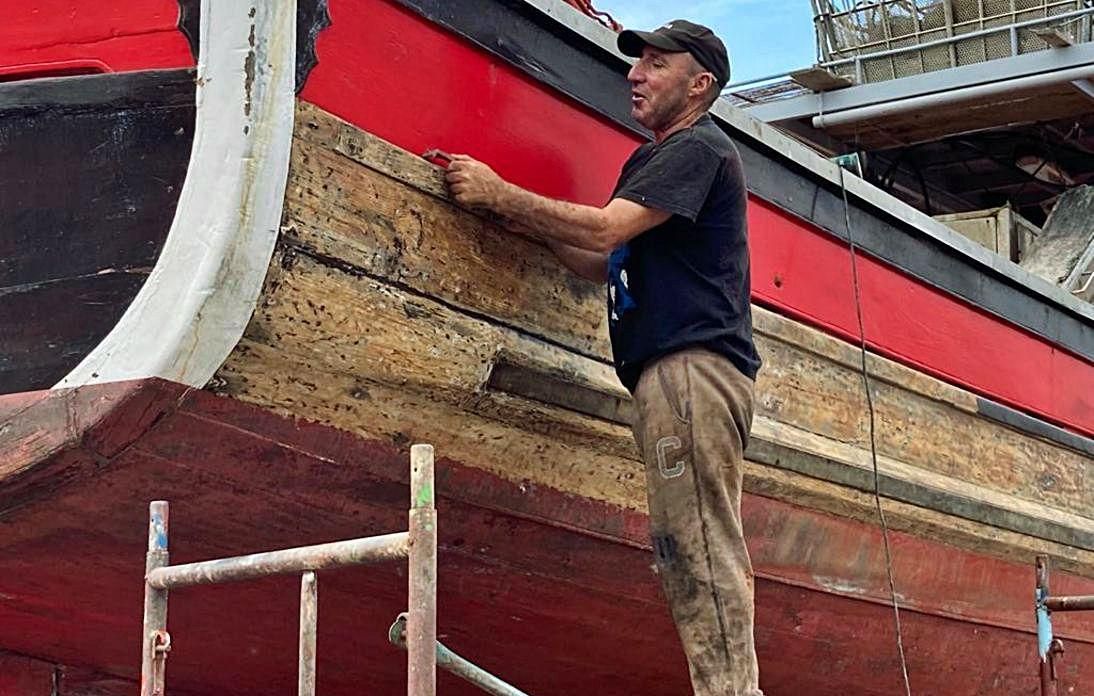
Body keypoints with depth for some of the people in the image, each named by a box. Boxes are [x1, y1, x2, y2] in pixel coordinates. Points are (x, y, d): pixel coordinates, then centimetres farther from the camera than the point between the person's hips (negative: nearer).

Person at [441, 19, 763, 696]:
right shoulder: (650, 160, 27)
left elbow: (604, 231, -14)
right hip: (673, 371, 10)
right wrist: (529, 222, 12)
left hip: (694, 366, -10)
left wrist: (499, 194, -6)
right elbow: (605, 264, 24)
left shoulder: (699, 148, -4)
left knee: (697, 548, -16)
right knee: (697, 553, 7)